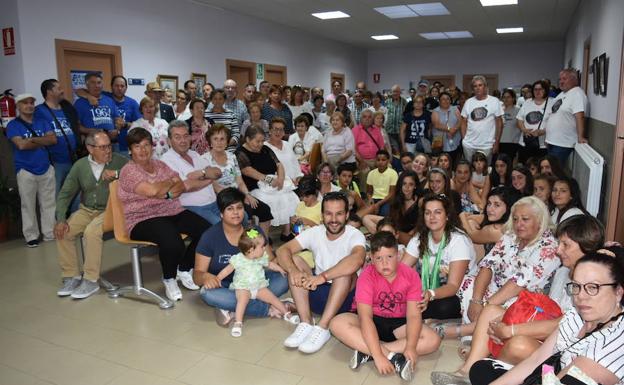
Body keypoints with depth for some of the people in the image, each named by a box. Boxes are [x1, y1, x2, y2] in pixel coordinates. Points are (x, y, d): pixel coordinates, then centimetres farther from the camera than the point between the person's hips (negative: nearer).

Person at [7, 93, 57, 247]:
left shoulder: (42, 122, 10)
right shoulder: (13, 125, -2)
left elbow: (53, 139, -3)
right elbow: (21, 144, -17)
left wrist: (33, 139, -13)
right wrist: (42, 142, -6)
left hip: (46, 168, 4)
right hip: (25, 171, -4)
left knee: (49, 203, 8)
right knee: (28, 205, 3)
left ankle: (50, 232, 17)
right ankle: (31, 236, 12)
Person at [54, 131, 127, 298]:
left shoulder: (119, 161, -7)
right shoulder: (80, 165, 3)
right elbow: (65, 194, 6)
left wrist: (117, 173, -27)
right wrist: (60, 219, -5)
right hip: (86, 210, 5)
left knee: (91, 231, -30)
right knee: (62, 232, -13)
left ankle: (90, 281, -16)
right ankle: (71, 276, 3)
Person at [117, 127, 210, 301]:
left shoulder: (160, 165, 15)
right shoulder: (128, 171, -5)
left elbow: (182, 186, 6)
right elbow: (152, 191, -22)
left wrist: (166, 194, -15)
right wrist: (172, 181, -4)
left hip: (174, 213, 7)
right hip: (143, 220, -6)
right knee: (172, 241, -36)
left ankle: (184, 269, 9)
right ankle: (169, 279, -3)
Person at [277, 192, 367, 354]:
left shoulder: (355, 235, -15)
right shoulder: (314, 233, -3)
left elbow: (357, 259, -39)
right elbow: (283, 250, -14)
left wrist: (323, 276, -49)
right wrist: (293, 270, -36)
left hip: (345, 297, -4)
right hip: (317, 293, 4)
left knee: (346, 270, -32)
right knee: (294, 260, -16)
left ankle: (322, 328, -29)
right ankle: (306, 324, -21)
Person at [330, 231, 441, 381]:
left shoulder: (411, 275, -13)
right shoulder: (367, 276, -20)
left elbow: (413, 315, -17)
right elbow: (365, 317, -29)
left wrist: (410, 347, -34)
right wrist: (378, 356, -38)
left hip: (398, 324, 2)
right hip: (371, 322, -2)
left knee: (433, 340, -23)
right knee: (337, 323, -30)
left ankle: (366, 352, -28)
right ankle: (393, 356, -32)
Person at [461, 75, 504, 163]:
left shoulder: (494, 101, -1)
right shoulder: (468, 102, 7)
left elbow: (499, 123, 0)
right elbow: (464, 122, 10)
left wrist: (497, 142, -4)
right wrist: (463, 139, 1)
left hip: (487, 145, -2)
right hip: (469, 145, 2)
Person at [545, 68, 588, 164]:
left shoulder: (577, 94, -12)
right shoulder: (562, 94, 17)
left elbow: (579, 116, -23)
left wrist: (580, 137, -31)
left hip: (563, 144, -9)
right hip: (551, 141, 9)